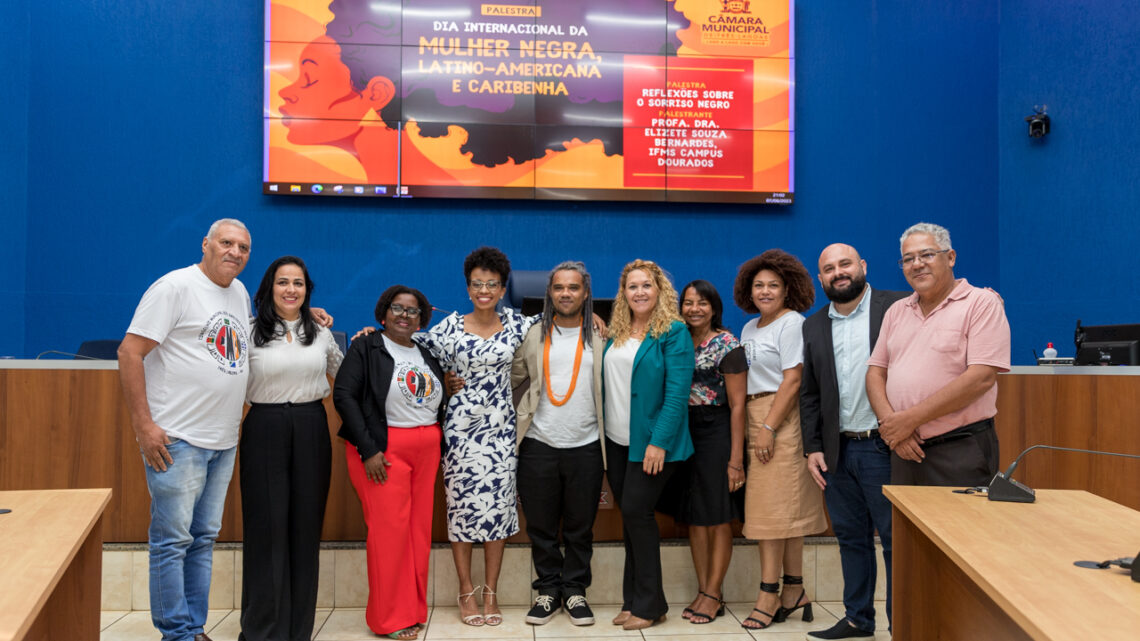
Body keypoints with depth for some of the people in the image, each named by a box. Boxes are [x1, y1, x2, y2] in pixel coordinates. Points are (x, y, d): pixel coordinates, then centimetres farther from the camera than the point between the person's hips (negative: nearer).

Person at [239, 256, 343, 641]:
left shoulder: (320, 331, 11)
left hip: (311, 429, 3)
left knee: (306, 525, 6)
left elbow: (341, 372, 24)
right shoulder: (250, 331, 0)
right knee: (267, 525, 0)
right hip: (265, 429, -3)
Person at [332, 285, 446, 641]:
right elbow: (344, 395, -10)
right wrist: (368, 449, -16)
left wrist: (439, 446, 8)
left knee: (419, 527, 6)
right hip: (383, 450, -5)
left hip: (427, 449, 5)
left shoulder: (428, 356, 16)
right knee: (390, 528, -6)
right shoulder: (365, 348, -1)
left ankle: (414, 609, 19)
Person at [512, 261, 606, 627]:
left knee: (580, 526, 9)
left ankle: (575, 590, 24)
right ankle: (548, 590, 23)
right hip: (539, 445, 1)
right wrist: (522, 417, 5)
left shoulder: (601, 337, 1)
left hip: (586, 446, -1)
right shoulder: (533, 336, 5)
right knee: (540, 525, 9)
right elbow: (515, 380, 11)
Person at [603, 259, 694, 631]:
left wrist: (659, 441, -19)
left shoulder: (674, 332, -9)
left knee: (636, 511, -6)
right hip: (616, 440, 6)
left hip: (651, 441, -6)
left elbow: (677, 392, -15)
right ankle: (633, 601, 21)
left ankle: (648, 604, 8)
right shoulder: (616, 332, 10)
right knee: (629, 517, 10)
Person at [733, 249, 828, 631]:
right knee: (785, 511, 9)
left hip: (780, 420, -7)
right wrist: (750, 428, 6)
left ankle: (769, 596, -1)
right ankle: (794, 593, 15)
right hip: (755, 418, 7)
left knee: (773, 509, -6)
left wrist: (768, 428, -17)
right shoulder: (750, 328, 17)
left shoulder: (792, 323, -7)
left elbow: (791, 381, -14)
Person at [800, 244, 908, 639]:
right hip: (837, 451, 5)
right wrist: (812, 448, 7)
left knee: (896, 540, 2)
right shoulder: (814, 326, 11)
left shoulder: (899, 308, -3)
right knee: (851, 538, 14)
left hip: (885, 447, -5)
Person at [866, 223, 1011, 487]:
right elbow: (876, 372, 11)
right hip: (905, 449, 5)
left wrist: (910, 418, -15)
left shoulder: (982, 303, -4)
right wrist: (890, 422, -9)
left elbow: (982, 378, -15)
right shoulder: (897, 311, 14)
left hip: (960, 452, -5)